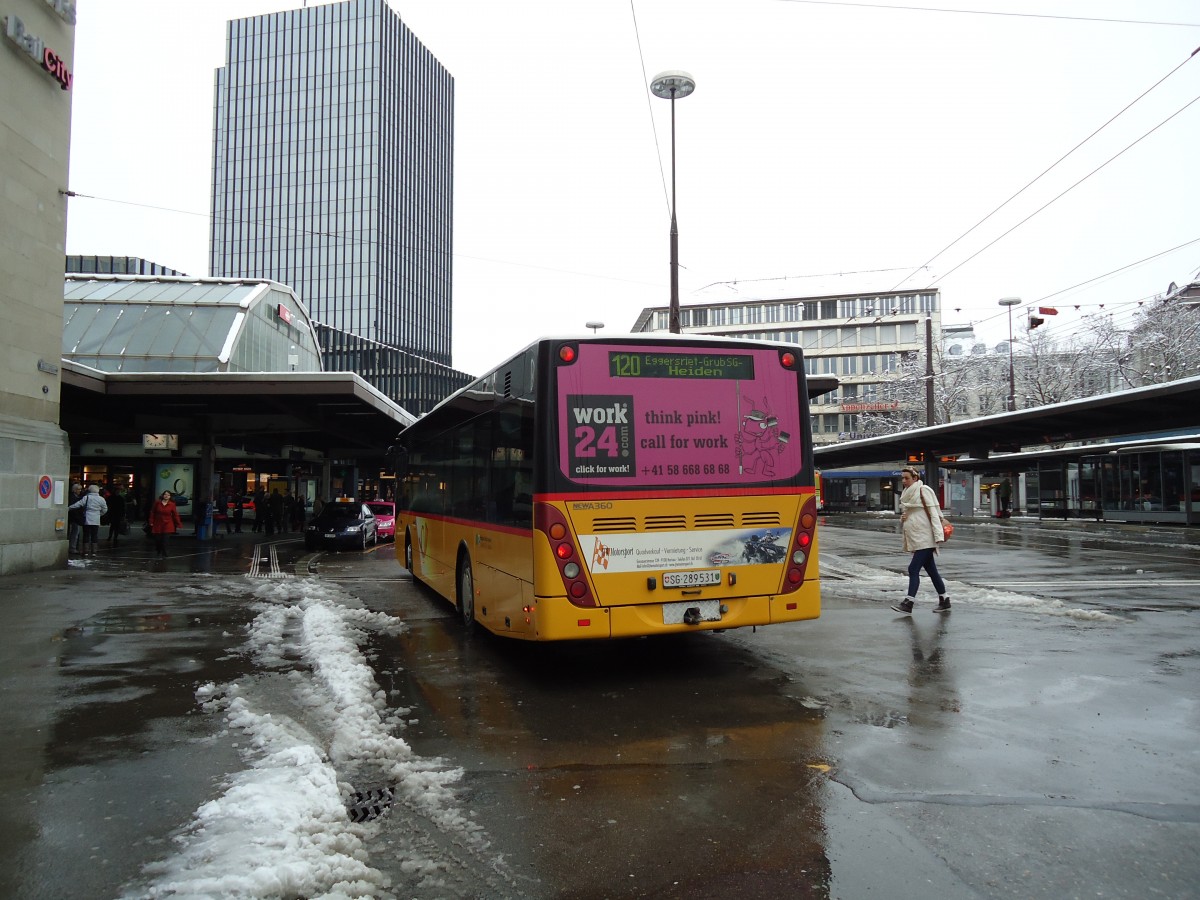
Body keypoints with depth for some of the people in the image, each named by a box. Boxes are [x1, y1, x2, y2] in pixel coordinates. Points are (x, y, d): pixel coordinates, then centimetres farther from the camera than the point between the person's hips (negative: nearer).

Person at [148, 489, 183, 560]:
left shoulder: (172, 504, -5)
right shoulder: (157, 503, -2)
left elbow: (175, 515, -2)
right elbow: (152, 512, 6)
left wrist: (178, 524, -3)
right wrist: (151, 521, 3)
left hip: (167, 525, -1)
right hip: (157, 525, 1)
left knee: (164, 541, -5)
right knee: (157, 540, 5)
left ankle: (164, 555, 9)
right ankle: (159, 553, 30)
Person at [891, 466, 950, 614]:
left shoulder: (924, 491, -8)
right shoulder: (906, 494, 16)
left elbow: (934, 513, -13)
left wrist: (938, 535, -19)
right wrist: (902, 519, 3)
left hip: (925, 538, -8)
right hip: (915, 539, 8)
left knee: (913, 569, -12)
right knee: (931, 570, 13)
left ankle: (909, 603, -11)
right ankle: (944, 601, 21)